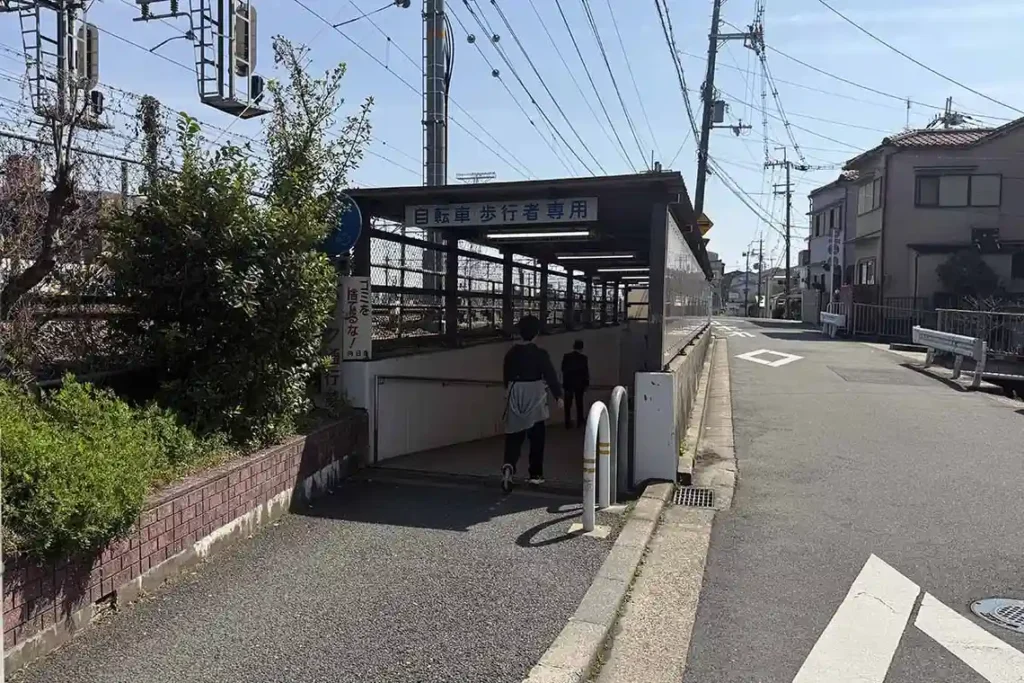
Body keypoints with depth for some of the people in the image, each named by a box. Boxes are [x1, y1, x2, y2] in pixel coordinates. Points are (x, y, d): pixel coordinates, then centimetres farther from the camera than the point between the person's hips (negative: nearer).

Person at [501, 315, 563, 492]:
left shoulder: (511, 353, 1)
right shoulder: (540, 354, -10)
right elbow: (551, 376, -8)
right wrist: (558, 395, 2)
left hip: (515, 397, 3)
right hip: (535, 398, -3)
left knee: (514, 436, 3)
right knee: (536, 437, 10)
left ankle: (509, 466, -22)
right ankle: (535, 474, 16)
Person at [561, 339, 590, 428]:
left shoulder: (566, 356, -6)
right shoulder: (583, 357, -11)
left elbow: (563, 369, 2)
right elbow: (586, 371, -8)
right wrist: (587, 383, 1)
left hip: (568, 383, 1)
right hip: (579, 383, -1)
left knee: (568, 403, 5)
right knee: (579, 402, 13)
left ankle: (568, 423, 4)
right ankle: (580, 421, 18)